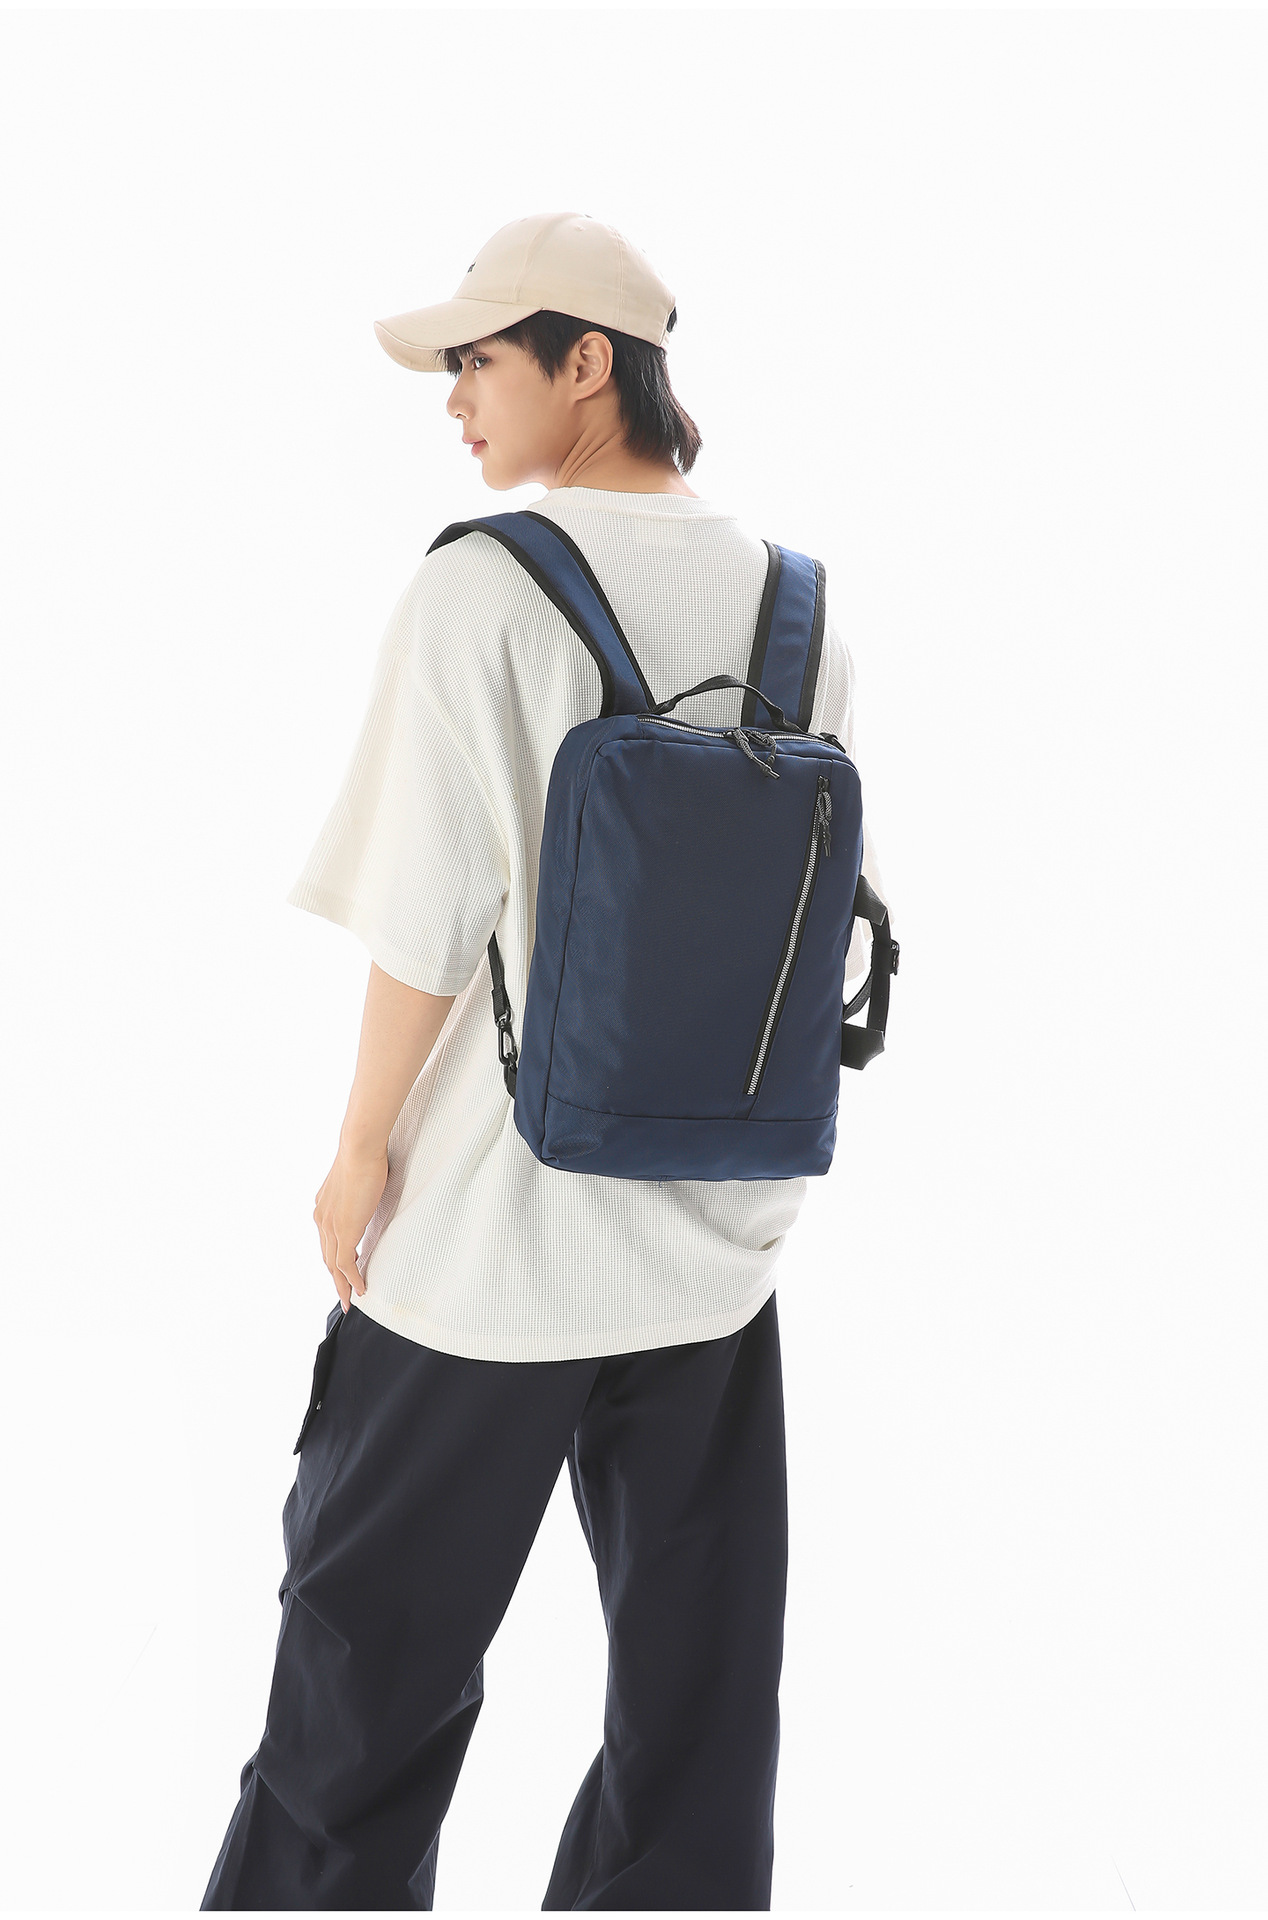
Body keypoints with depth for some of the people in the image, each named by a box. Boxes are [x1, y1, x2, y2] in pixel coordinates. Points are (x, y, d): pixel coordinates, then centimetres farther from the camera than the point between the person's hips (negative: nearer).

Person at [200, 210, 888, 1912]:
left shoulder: (484, 586, -12)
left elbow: (435, 918, -15)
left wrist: (362, 1147, -3)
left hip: (500, 1202, -5)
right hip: (720, 1213, 5)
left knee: (375, 1629, 12)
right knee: (698, 1647, 14)